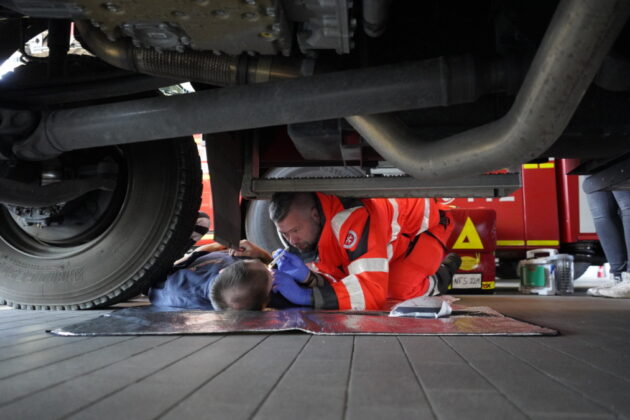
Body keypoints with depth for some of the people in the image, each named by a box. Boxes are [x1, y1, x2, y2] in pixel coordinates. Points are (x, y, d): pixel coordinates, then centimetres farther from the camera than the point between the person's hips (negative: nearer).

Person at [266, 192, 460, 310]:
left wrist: (305, 296, -53)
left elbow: (372, 291, -47)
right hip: (392, 236, 7)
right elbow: (336, 280, -17)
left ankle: (438, 280, 11)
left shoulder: (350, 218, -44)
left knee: (399, 290, -23)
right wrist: (307, 276, -39)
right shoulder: (305, 226, -18)